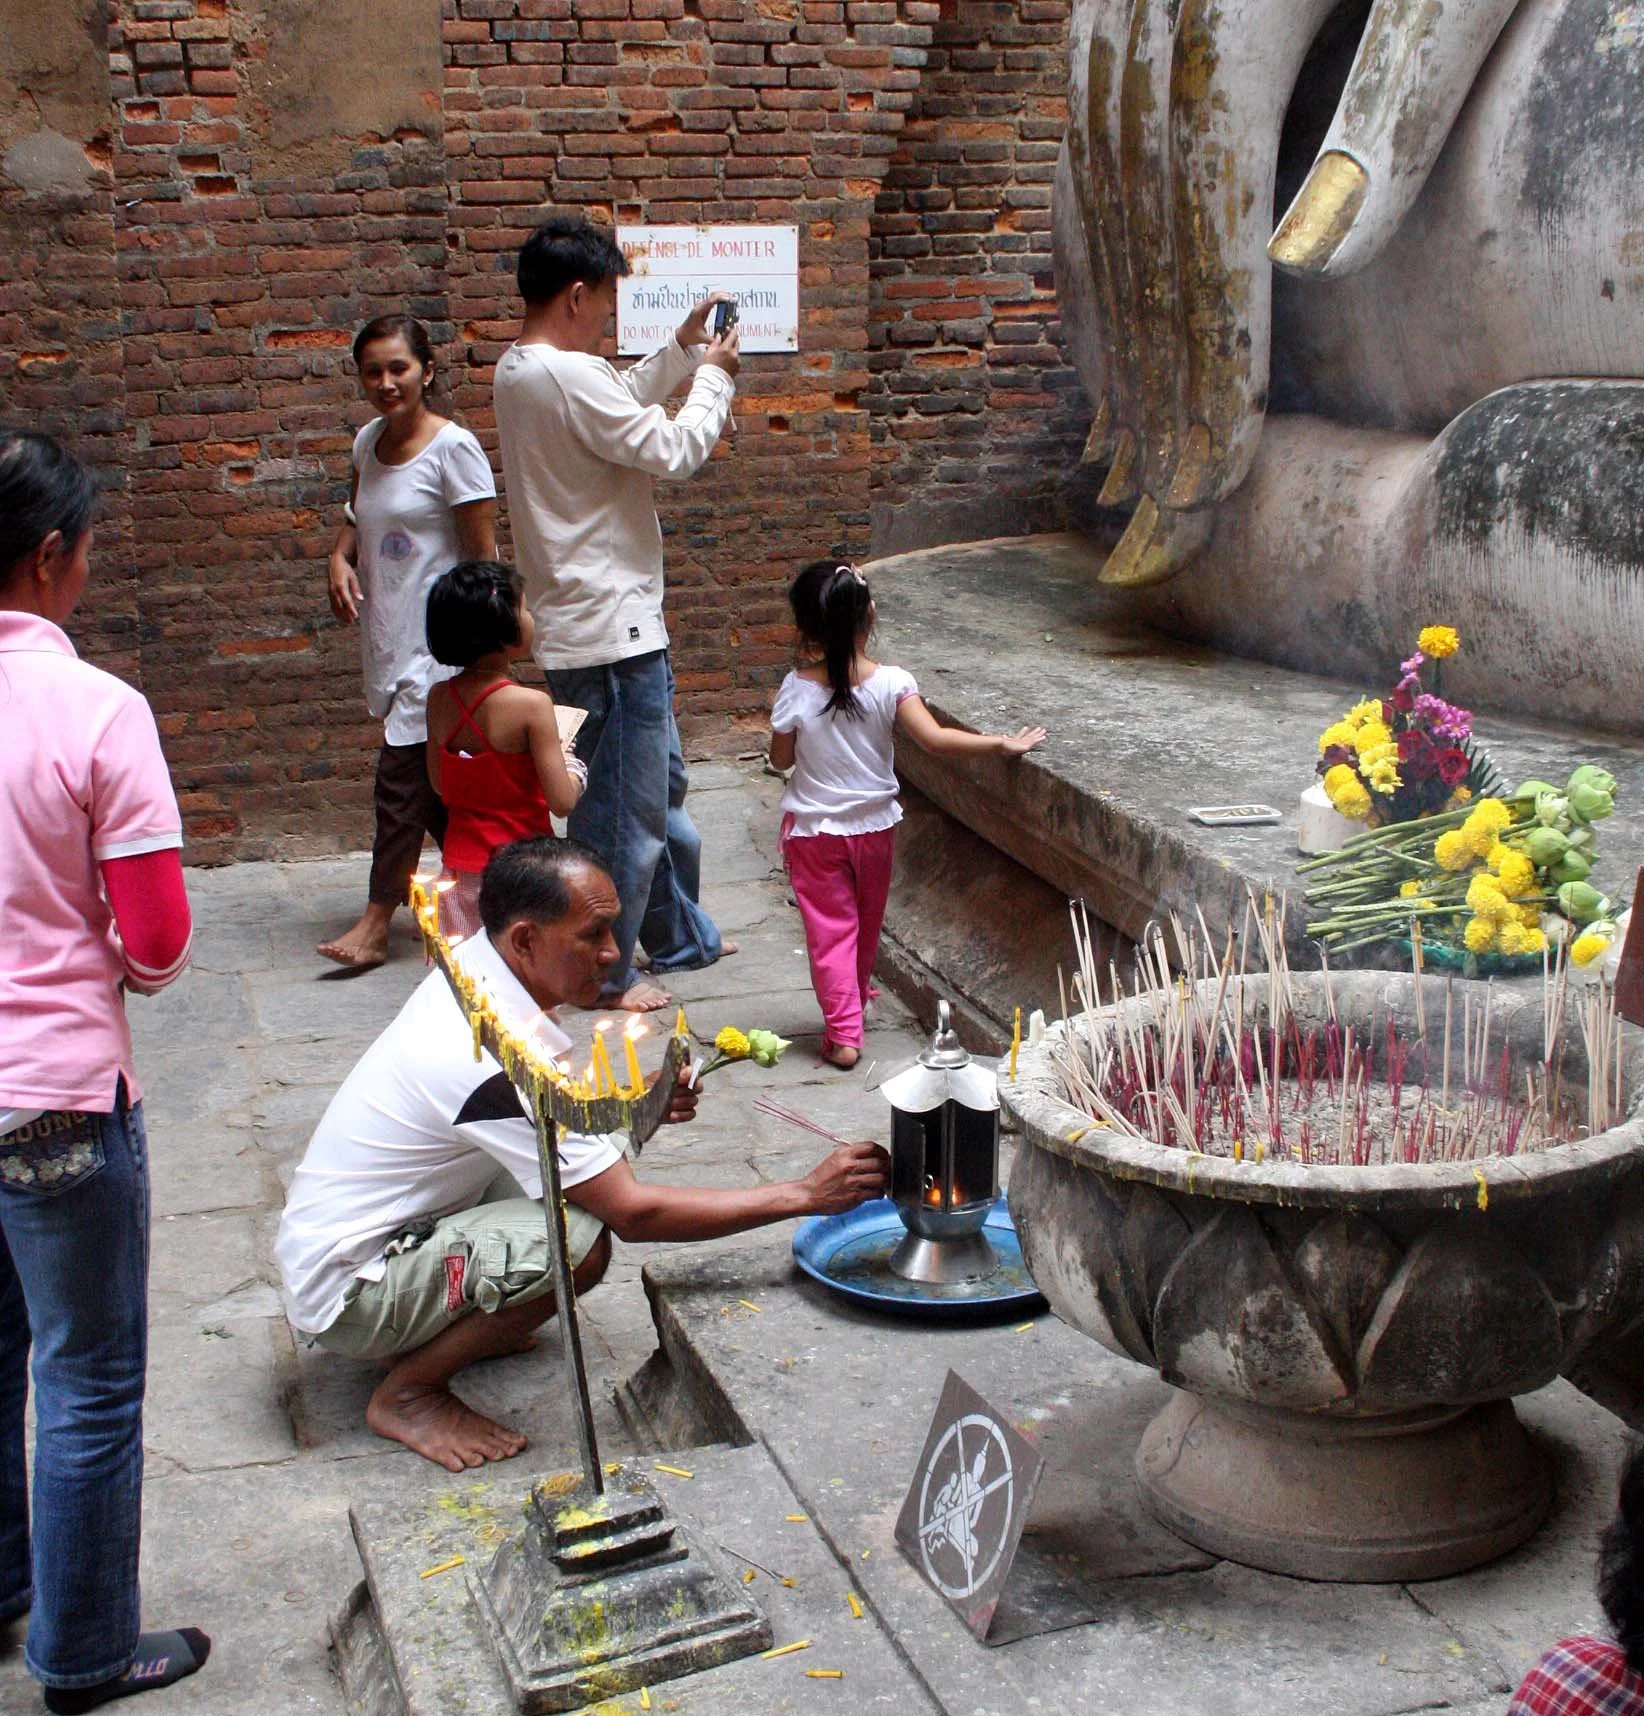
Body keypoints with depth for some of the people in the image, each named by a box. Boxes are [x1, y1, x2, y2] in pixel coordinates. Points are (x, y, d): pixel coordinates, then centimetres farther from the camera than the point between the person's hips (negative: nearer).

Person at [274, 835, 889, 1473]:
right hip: (343, 1298, -9)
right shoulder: (499, 1058, -29)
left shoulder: (469, 967, -3)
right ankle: (407, 1393, -8)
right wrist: (805, 1195, -19)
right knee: (577, 1241, -29)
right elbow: (633, 1212, -24)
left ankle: (449, 1323, 12)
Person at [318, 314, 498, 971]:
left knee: (401, 777, -5)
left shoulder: (453, 447, -13)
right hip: (389, 637, 7)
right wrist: (340, 559, 3)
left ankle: (377, 921, 3)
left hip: (436, 642, -7)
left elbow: (483, 557, -12)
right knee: (431, 780, 13)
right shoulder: (368, 442, 8)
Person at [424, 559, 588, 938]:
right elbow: (562, 802, -18)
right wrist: (573, 769, 1)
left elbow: (440, 784, 10)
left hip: (462, 861, 6)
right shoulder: (531, 704, -19)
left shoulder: (440, 698, -1)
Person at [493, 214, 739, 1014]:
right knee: (624, 806, 1)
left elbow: (621, 408, 26)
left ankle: (679, 936, 36)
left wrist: (682, 350, 19)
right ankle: (603, 972, 13)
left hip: (599, 619, 11)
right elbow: (673, 450, -17)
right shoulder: (569, 376, -21)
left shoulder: (519, 370, 10)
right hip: (610, 626, -11)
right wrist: (714, 378, -1)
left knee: (660, 784, 23)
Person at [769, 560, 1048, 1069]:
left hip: (813, 831, -2)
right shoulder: (891, 683, -19)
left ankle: (843, 1032, 2)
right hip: (875, 826, 2)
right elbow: (935, 738, -27)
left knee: (830, 929, 7)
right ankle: (857, 998, 45)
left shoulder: (797, 690, -19)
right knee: (867, 923, 23)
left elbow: (781, 759, -5)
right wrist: (1001, 743, -18)